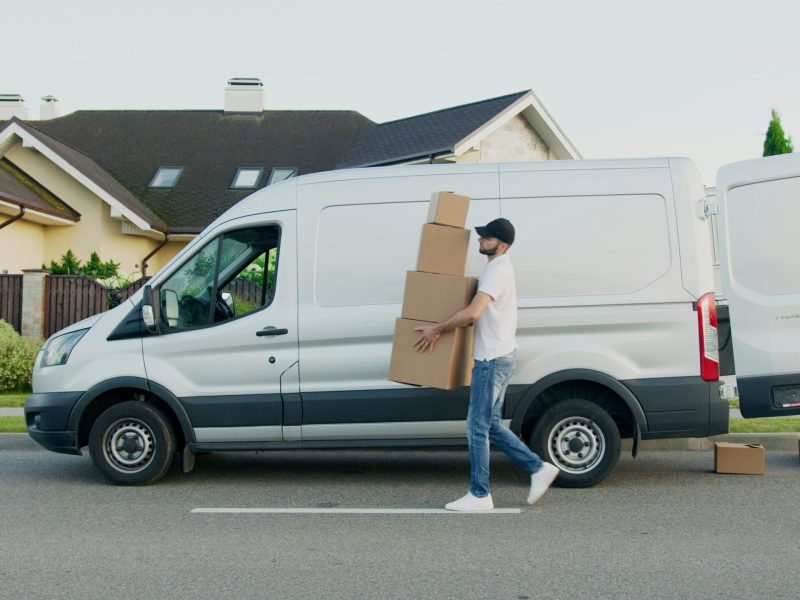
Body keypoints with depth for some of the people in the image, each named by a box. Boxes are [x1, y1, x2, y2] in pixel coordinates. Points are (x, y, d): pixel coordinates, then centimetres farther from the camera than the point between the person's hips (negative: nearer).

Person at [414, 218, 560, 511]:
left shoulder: (497, 269, -16)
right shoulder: (499, 267, 17)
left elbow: (472, 313, -28)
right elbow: (480, 312, 26)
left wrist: (437, 330, -18)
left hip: (493, 359, -10)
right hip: (498, 356, 10)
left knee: (477, 427, -4)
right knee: (492, 425, 15)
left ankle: (479, 495, 4)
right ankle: (539, 468, 20)